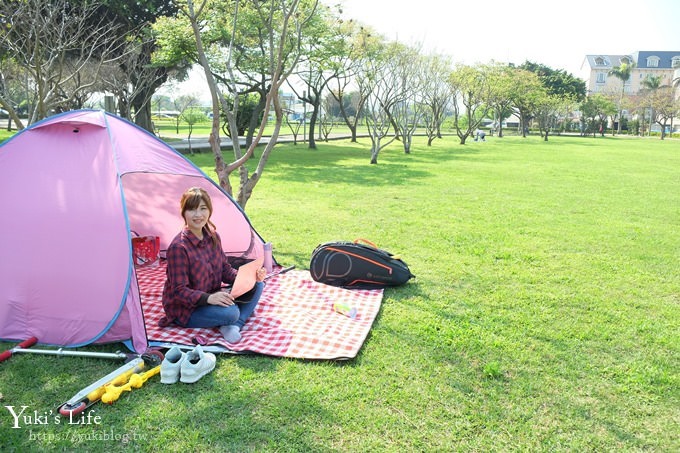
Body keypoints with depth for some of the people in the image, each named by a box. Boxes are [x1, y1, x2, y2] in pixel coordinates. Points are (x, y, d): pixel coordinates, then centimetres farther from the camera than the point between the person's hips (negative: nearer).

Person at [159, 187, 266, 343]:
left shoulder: (213, 237, 0)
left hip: (212, 297, 8)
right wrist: (208, 298, -38)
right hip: (185, 310, -8)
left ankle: (234, 325, -14)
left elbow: (225, 270, 7)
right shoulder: (178, 247, -24)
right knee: (230, 313, -35)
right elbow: (179, 291, -23)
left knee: (256, 285, -4)